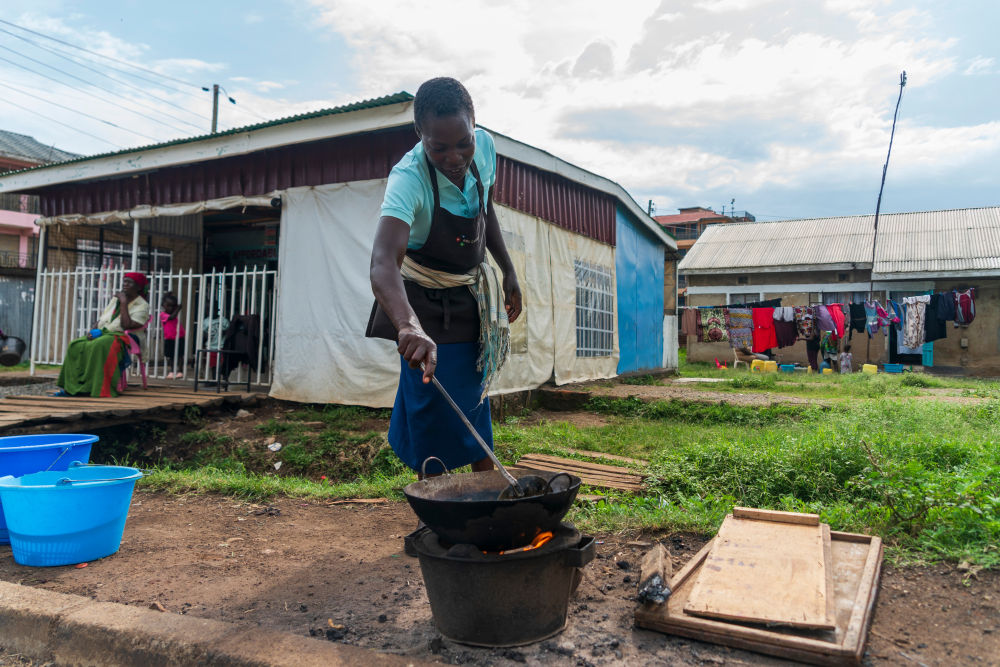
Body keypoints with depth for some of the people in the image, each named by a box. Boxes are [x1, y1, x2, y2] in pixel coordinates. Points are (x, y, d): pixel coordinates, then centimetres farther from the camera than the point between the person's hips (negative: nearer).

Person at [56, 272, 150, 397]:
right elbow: (101, 319, 20)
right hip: (102, 334, 7)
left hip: (122, 337, -7)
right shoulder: (116, 299, 21)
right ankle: (70, 388, -20)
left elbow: (126, 325, -17)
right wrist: (92, 330, -1)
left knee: (99, 346, -37)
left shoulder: (142, 306, -3)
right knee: (75, 346, -17)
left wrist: (124, 303, -13)